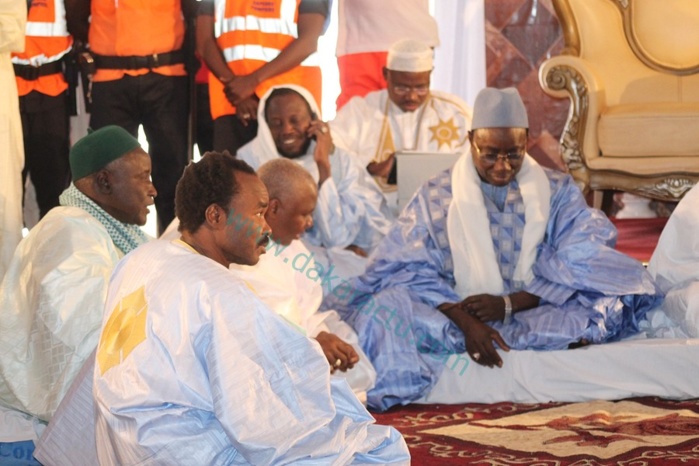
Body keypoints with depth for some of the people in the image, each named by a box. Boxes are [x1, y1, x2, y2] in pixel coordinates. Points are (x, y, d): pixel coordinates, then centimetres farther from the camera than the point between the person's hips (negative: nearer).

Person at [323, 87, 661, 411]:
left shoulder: (557, 191, 9)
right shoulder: (437, 196, 6)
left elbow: (581, 264, -3)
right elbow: (412, 272, -6)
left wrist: (510, 304, -17)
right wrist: (465, 321, -24)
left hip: (538, 311, 1)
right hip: (457, 314, -1)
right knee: (391, 309, -29)